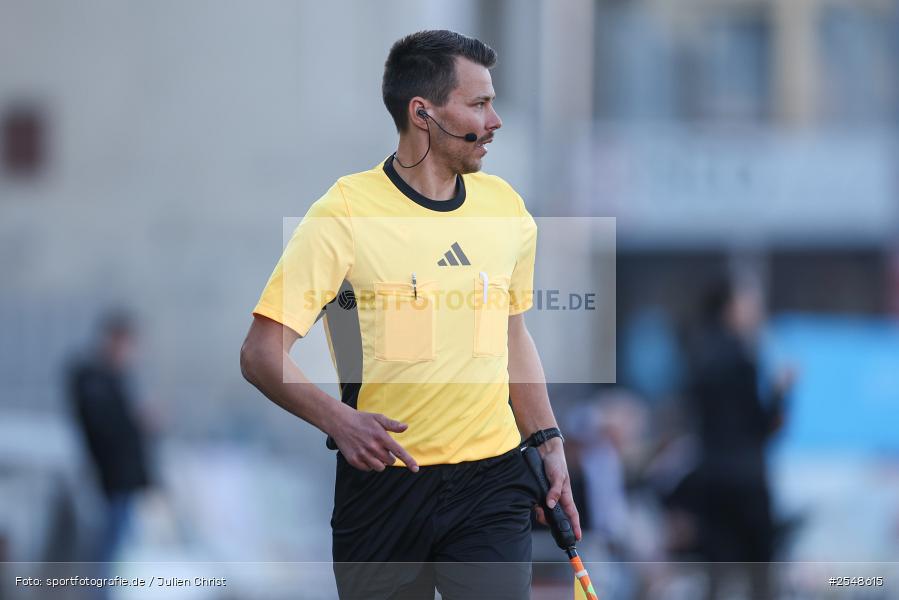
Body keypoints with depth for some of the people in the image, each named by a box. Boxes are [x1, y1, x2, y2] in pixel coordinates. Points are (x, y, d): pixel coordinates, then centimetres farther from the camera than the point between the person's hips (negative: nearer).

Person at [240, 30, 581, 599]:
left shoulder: (505, 206, 9)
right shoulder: (345, 212, -9)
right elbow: (262, 354, -11)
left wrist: (549, 442, 16)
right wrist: (339, 419, -26)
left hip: (492, 483, 3)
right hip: (383, 483, -3)